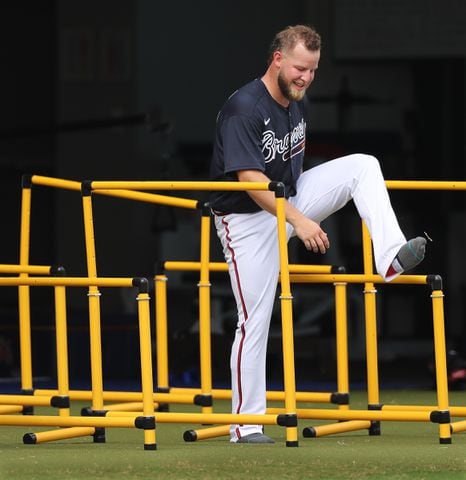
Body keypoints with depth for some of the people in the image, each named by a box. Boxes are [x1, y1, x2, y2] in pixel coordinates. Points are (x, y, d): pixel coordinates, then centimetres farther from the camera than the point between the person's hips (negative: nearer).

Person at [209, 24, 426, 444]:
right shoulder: (244, 108, -24)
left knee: (363, 165, -8)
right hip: (247, 218, -7)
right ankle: (246, 424, 0)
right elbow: (249, 179, -31)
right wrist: (299, 221, -36)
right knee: (255, 320, -8)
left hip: (289, 201, 7)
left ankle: (391, 256, -22)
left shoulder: (299, 103, 2)